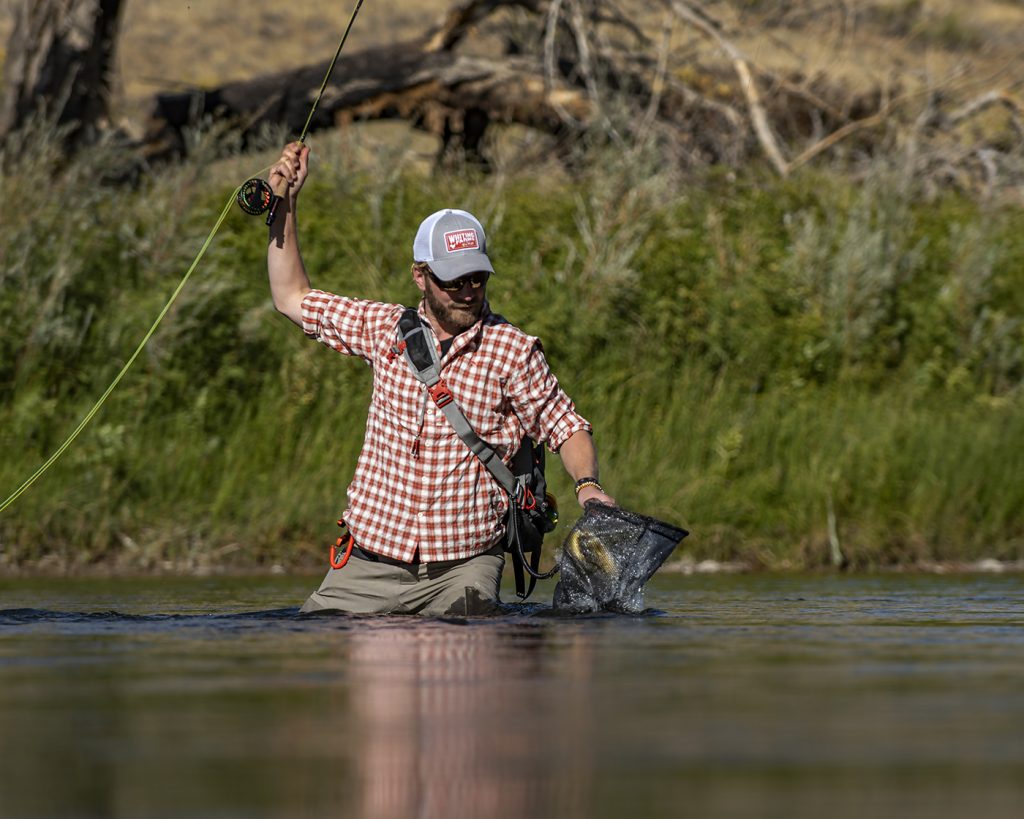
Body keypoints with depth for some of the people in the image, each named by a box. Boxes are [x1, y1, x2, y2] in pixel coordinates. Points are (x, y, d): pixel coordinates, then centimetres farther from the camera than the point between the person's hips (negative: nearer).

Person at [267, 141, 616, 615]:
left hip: (464, 567, -2)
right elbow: (292, 298, 19)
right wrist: (285, 205, 13)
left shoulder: (513, 351, 0)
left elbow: (566, 428, 5)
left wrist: (587, 484, -15)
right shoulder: (386, 328, 8)